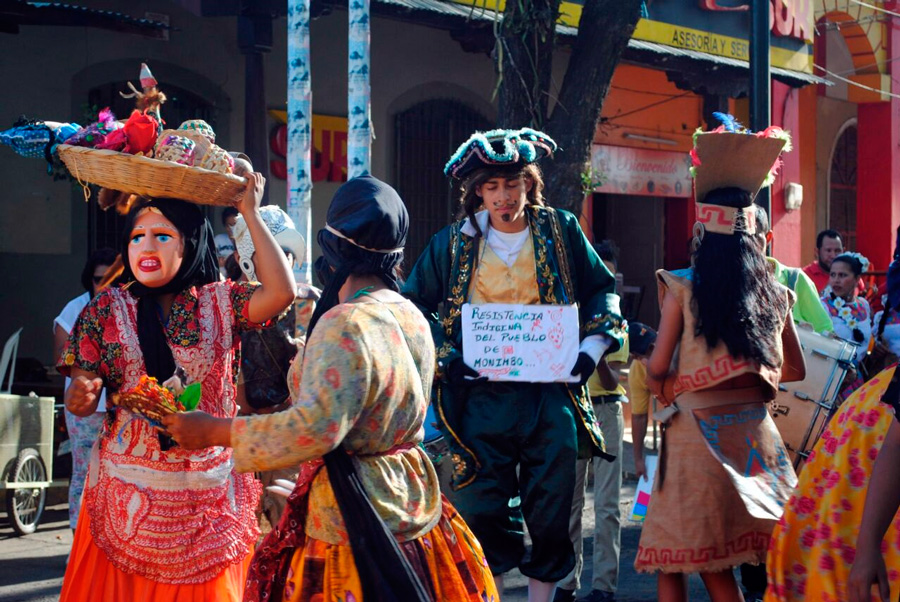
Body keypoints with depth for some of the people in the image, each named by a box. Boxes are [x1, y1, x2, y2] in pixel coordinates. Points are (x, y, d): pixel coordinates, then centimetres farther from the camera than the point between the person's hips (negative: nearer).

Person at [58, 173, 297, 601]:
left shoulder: (220, 303, 2)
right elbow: (81, 398, -2)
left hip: (210, 494, 1)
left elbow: (280, 292, -15)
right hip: (129, 493, 0)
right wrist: (79, 398, -26)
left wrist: (251, 214, -11)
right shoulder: (108, 310, 0)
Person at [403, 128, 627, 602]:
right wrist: (446, 358, -6)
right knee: (484, 511, 1)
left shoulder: (561, 232, 7)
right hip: (481, 397, 0)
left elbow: (602, 290, 14)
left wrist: (593, 347, -1)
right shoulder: (454, 243, 5)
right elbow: (415, 308, 8)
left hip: (551, 397, 0)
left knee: (550, 512, 5)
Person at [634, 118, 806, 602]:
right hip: (753, 429, 4)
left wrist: (664, 387, 15)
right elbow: (795, 370, 15)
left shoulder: (683, 289, -7)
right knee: (717, 562, 12)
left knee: (673, 561, 5)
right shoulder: (774, 295, 5)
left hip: (698, 428, -4)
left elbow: (658, 369, -7)